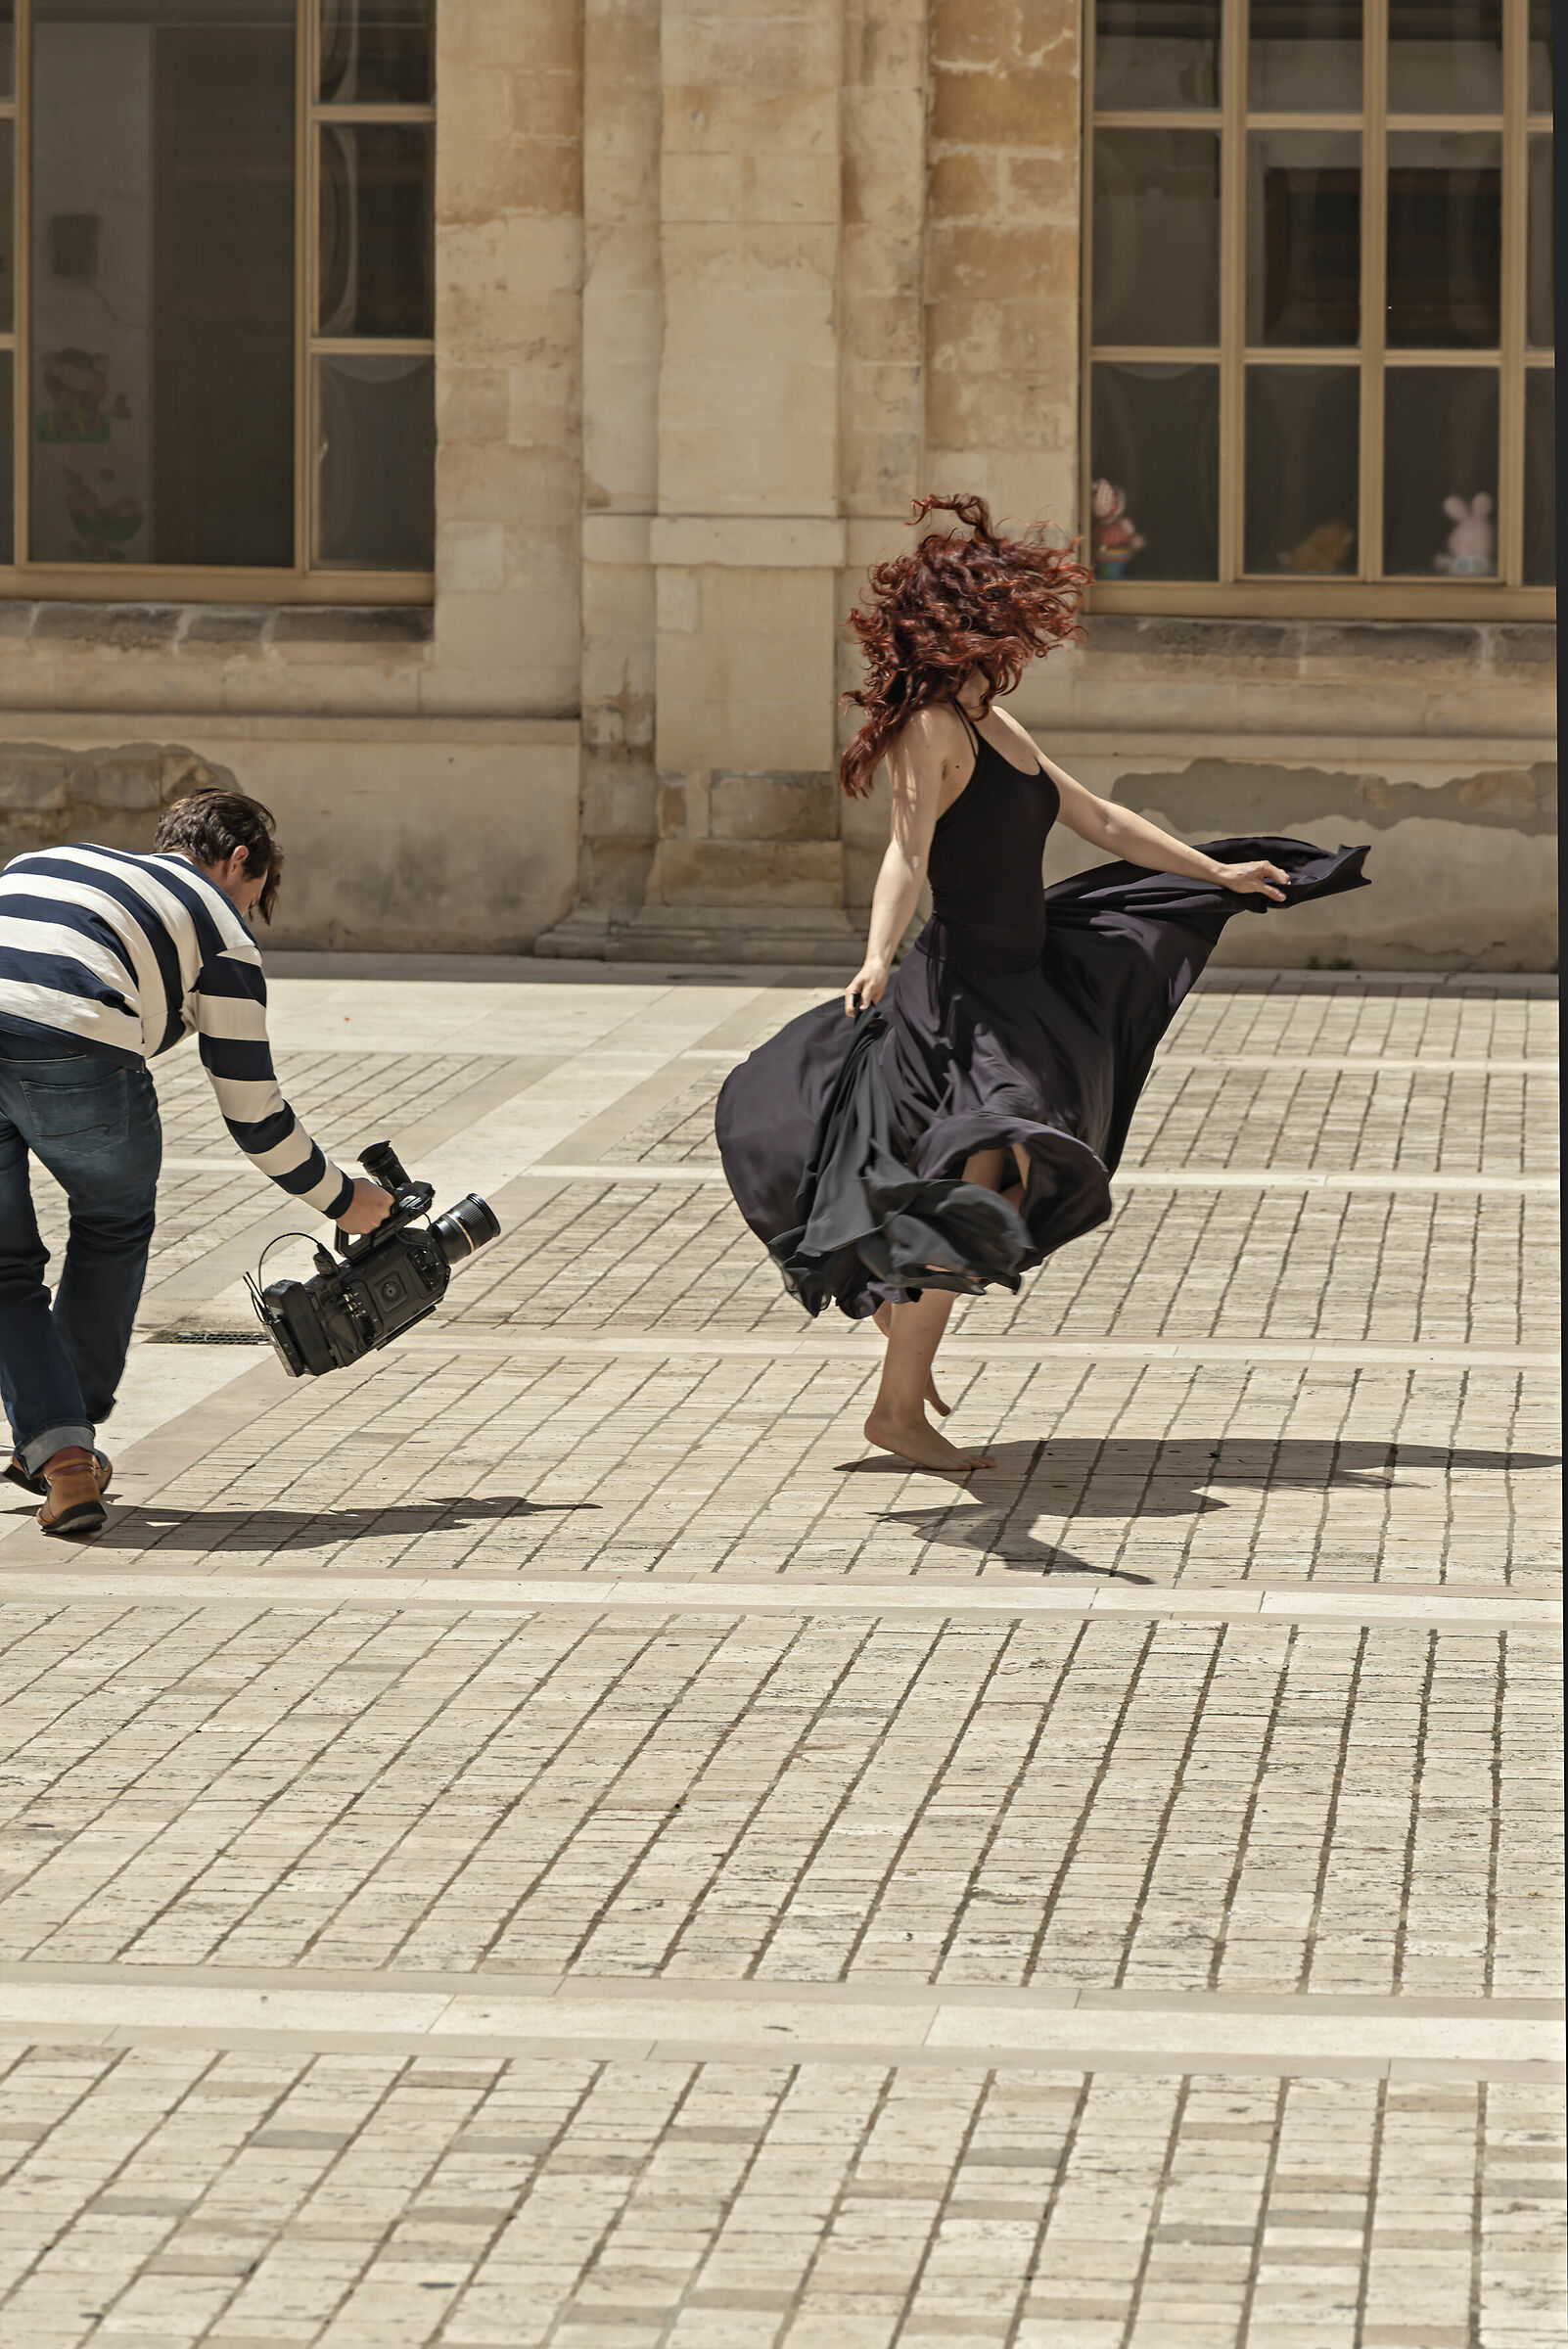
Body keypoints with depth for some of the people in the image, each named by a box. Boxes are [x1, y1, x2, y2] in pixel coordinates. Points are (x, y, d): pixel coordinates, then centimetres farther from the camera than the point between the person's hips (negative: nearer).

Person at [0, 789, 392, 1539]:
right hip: (74, 1048, -3)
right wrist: (340, 1199, 35)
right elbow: (252, 1111, 22)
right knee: (114, 1230, 28)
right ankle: (73, 1440, 34)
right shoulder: (218, 922, 22)